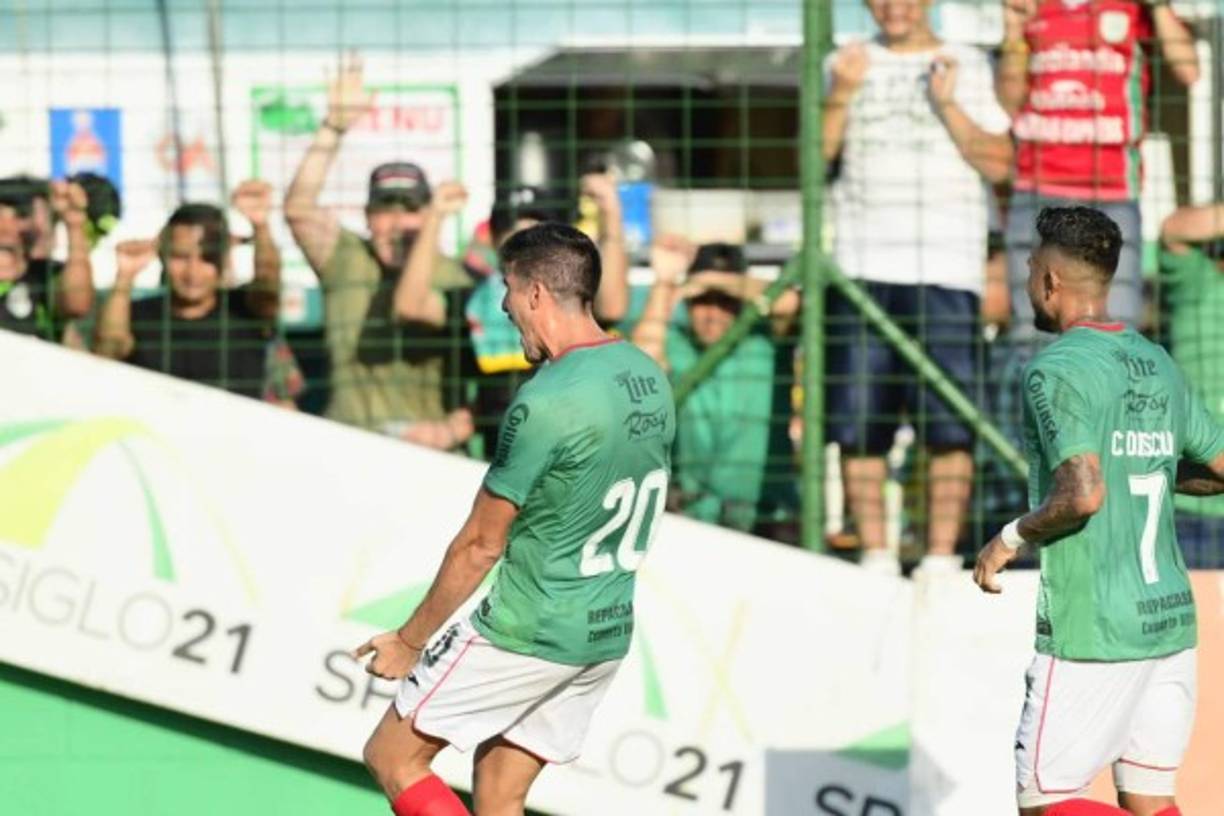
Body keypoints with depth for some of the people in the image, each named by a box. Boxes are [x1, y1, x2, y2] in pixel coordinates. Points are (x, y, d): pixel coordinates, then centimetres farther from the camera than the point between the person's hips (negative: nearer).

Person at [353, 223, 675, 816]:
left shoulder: (548, 401, -21)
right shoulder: (650, 380, 5)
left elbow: (481, 545, -14)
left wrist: (410, 640, -3)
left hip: (527, 634, -8)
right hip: (606, 635, 8)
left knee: (392, 756, 4)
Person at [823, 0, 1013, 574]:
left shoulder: (968, 67, 10)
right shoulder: (847, 65, 16)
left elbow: (997, 164, 3)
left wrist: (948, 105, -8)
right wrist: (841, 94, -9)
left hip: (946, 268, -2)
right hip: (862, 263, 2)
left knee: (949, 423, -7)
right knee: (859, 423, -3)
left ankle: (942, 557, -4)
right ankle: (875, 556, 2)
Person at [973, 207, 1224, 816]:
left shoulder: (1056, 371, -13)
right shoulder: (1158, 366, 11)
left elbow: (1083, 494, -25)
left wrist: (1011, 538, -9)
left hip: (1094, 633, -8)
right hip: (1169, 617, 8)